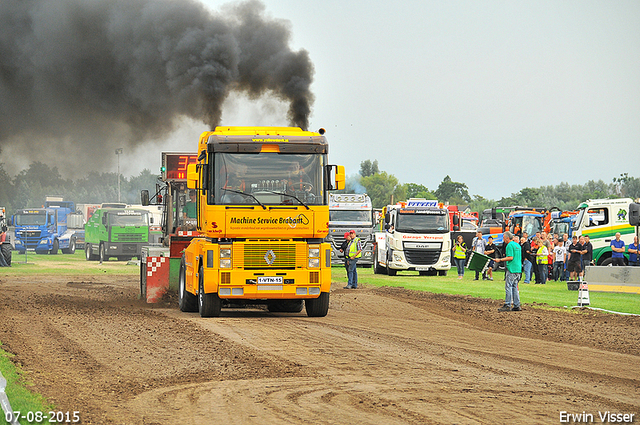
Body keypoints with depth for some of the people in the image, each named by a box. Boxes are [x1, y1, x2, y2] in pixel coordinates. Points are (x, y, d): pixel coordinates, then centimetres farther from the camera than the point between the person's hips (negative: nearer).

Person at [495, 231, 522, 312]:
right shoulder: (517, 245, 17)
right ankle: (517, 305, 10)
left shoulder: (510, 245, -11)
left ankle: (507, 305, -8)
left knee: (508, 287, -6)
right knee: (515, 287, 11)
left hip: (511, 269, -9)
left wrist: (500, 260, -12)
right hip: (518, 269, 9)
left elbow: (510, 257, -19)